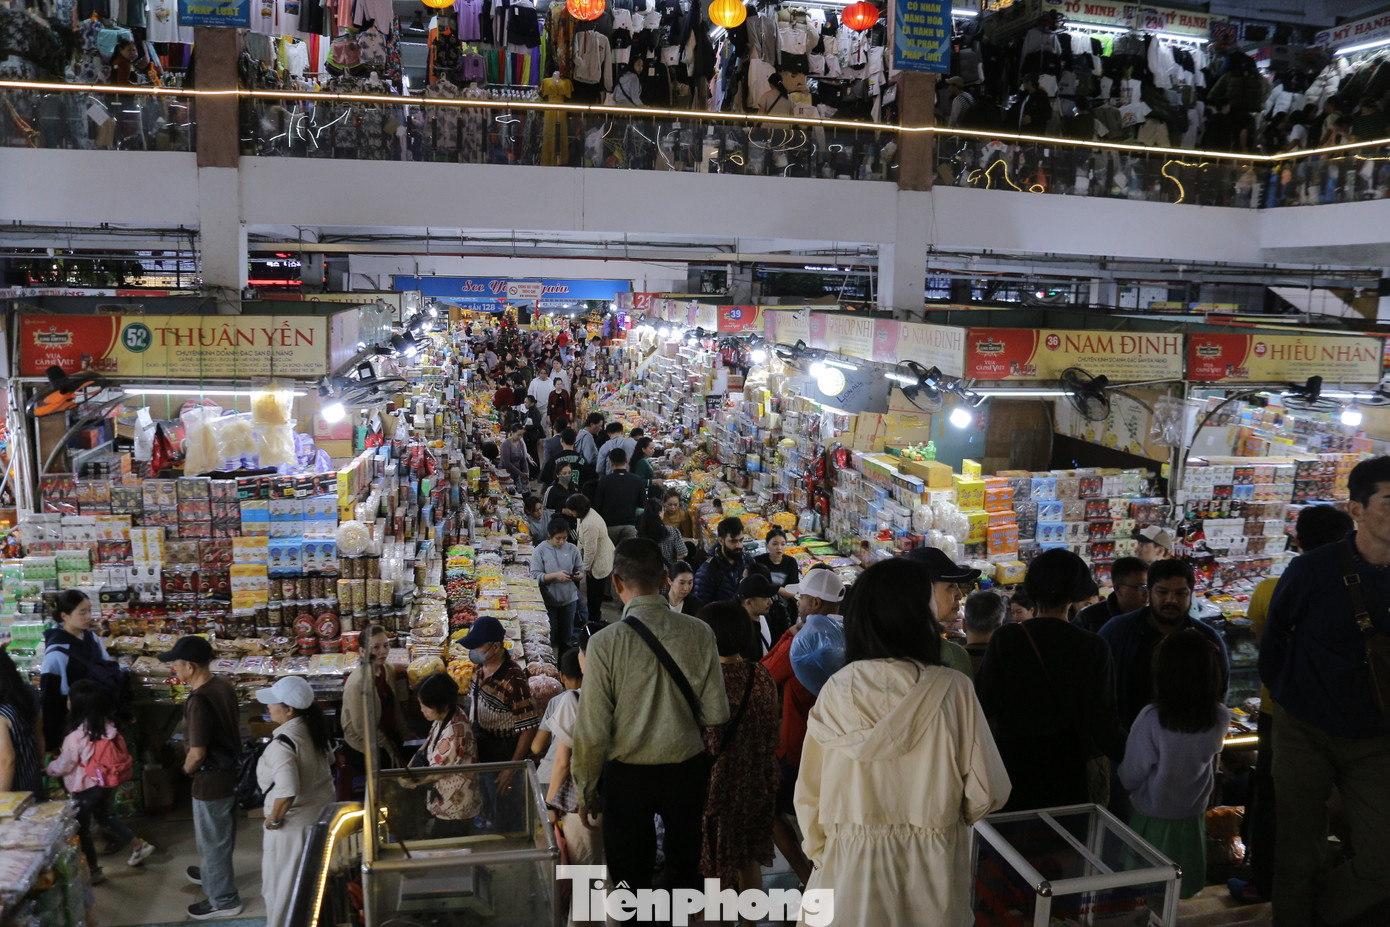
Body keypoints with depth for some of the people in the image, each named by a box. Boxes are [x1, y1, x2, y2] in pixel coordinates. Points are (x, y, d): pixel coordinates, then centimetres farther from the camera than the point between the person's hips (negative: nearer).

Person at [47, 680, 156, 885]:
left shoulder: (75, 738, -27)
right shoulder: (108, 727, -9)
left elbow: (62, 767, -11)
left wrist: (46, 768, 12)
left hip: (87, 788, -7)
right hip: (108, 782, 7)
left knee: (81, 828, 14)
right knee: (104, 815, 29)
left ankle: (94, 871, 26)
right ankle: (139, 846, 30)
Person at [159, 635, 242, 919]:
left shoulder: (199, 701, -29)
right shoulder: (224, 685, -2)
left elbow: (198, 752, -27)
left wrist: (187, 768, -5)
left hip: (212, 779, -9)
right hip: (231, 770, 9)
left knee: (212, 840, 10)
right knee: (221, 835, 29)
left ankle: (224, 900, 25)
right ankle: (214, 874, 51)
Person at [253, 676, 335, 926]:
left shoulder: (282, 743, -29)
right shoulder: (313, 728, -3)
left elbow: (287, 792, -36)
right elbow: (328, 759, 14)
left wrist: (274, 819, -20)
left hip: (294, 823, -8)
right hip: (322, 811, 8)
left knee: (282, 886, 13)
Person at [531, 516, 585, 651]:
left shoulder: (572, 549, -2)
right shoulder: (540, 551, -10)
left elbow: (581, 571, 5)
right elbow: (535, 576, -14)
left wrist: (579, 575, -19)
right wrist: (555, 575, -26)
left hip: (569, 599, 3)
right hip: (548, 601, -3)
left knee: (566, 636, 16)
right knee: (550, 636, 9)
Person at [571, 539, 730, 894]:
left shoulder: (605, 643, -18)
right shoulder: (699, 633, -11)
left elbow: (592, 731, -14)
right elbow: (716, 714, -6)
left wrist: (586, 789, 1)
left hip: (627, 777, -2)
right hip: (688, 771, 2)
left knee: (631, 877, 16)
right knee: (684, 869, 22)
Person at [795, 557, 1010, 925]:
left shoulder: (836, 689, -8)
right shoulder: (952, 690, -15)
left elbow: (810, 790, -2)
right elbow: (987, 789, -12)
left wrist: (821, 852, 15)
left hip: (852, 863, 2)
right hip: (931, 867, -1)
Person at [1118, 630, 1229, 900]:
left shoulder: (1152, 719, -29)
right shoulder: (1220, 719, -18)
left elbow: (1129, 779, -17)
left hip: (1152, 821, -3)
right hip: (1193, 818, 4)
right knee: (1184, 892, 23)